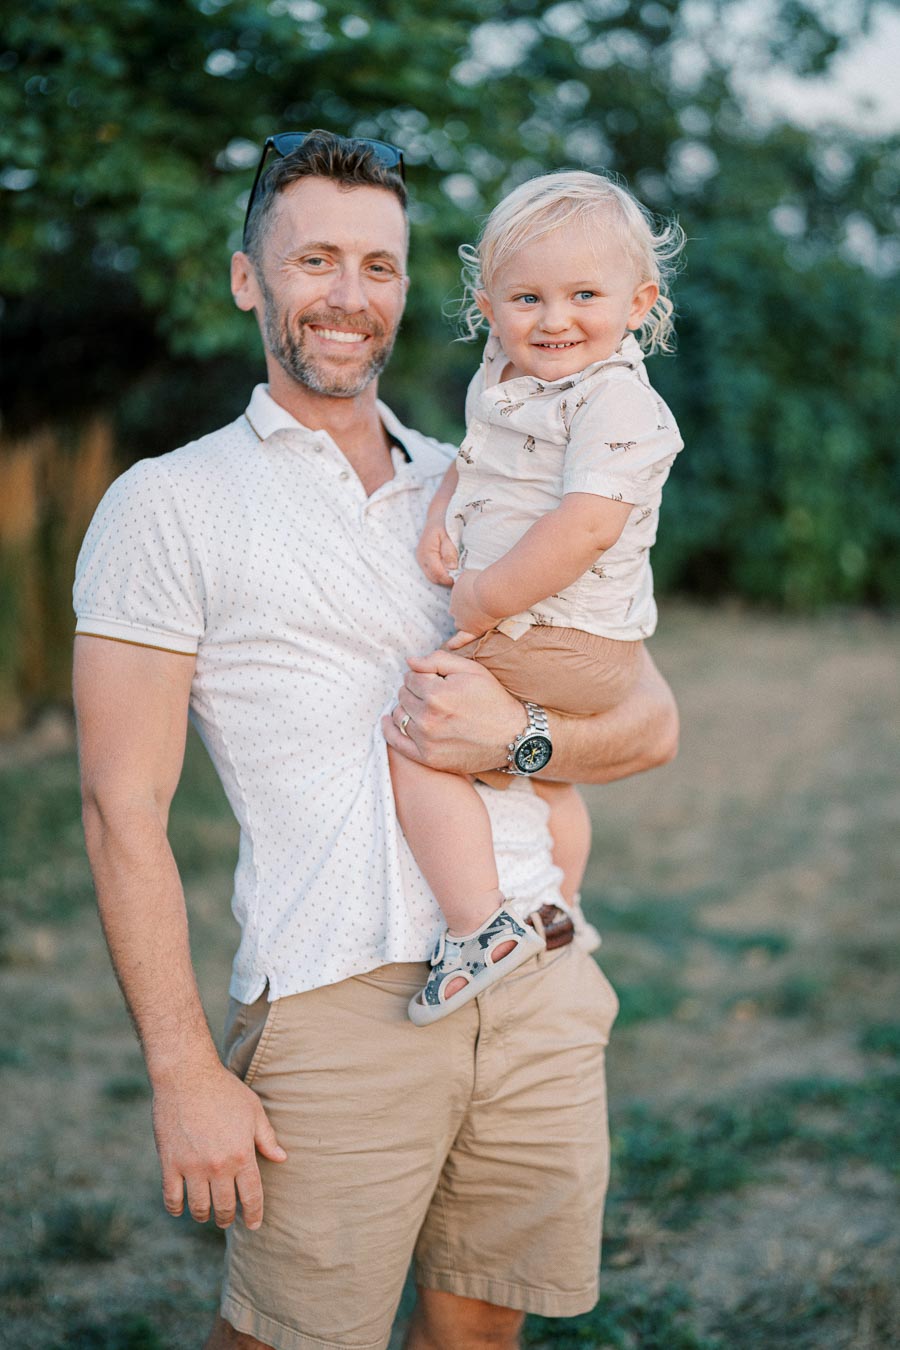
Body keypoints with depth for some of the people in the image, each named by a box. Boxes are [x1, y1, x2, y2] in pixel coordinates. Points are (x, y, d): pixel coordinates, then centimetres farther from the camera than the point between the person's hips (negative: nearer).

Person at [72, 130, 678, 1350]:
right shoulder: (168, 506, 2)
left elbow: (653, 723, 13)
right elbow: (124, 808, -4)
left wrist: (517, 737, -9)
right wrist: (184, 1073, -11)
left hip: (539, 985, 4)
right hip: (337, 1008, -4)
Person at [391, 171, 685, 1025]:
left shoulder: (614, 402, -21)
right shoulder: (503, 381, 6)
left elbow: (587, 526, -31)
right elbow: (472, 461, 22)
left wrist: (484, 602, -25)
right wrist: (439, 523, 2)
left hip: (559, 648, -10)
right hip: (524, 633, 10)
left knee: (416, 741, -15)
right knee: (539, 780, 28)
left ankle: (479, 926, -13)